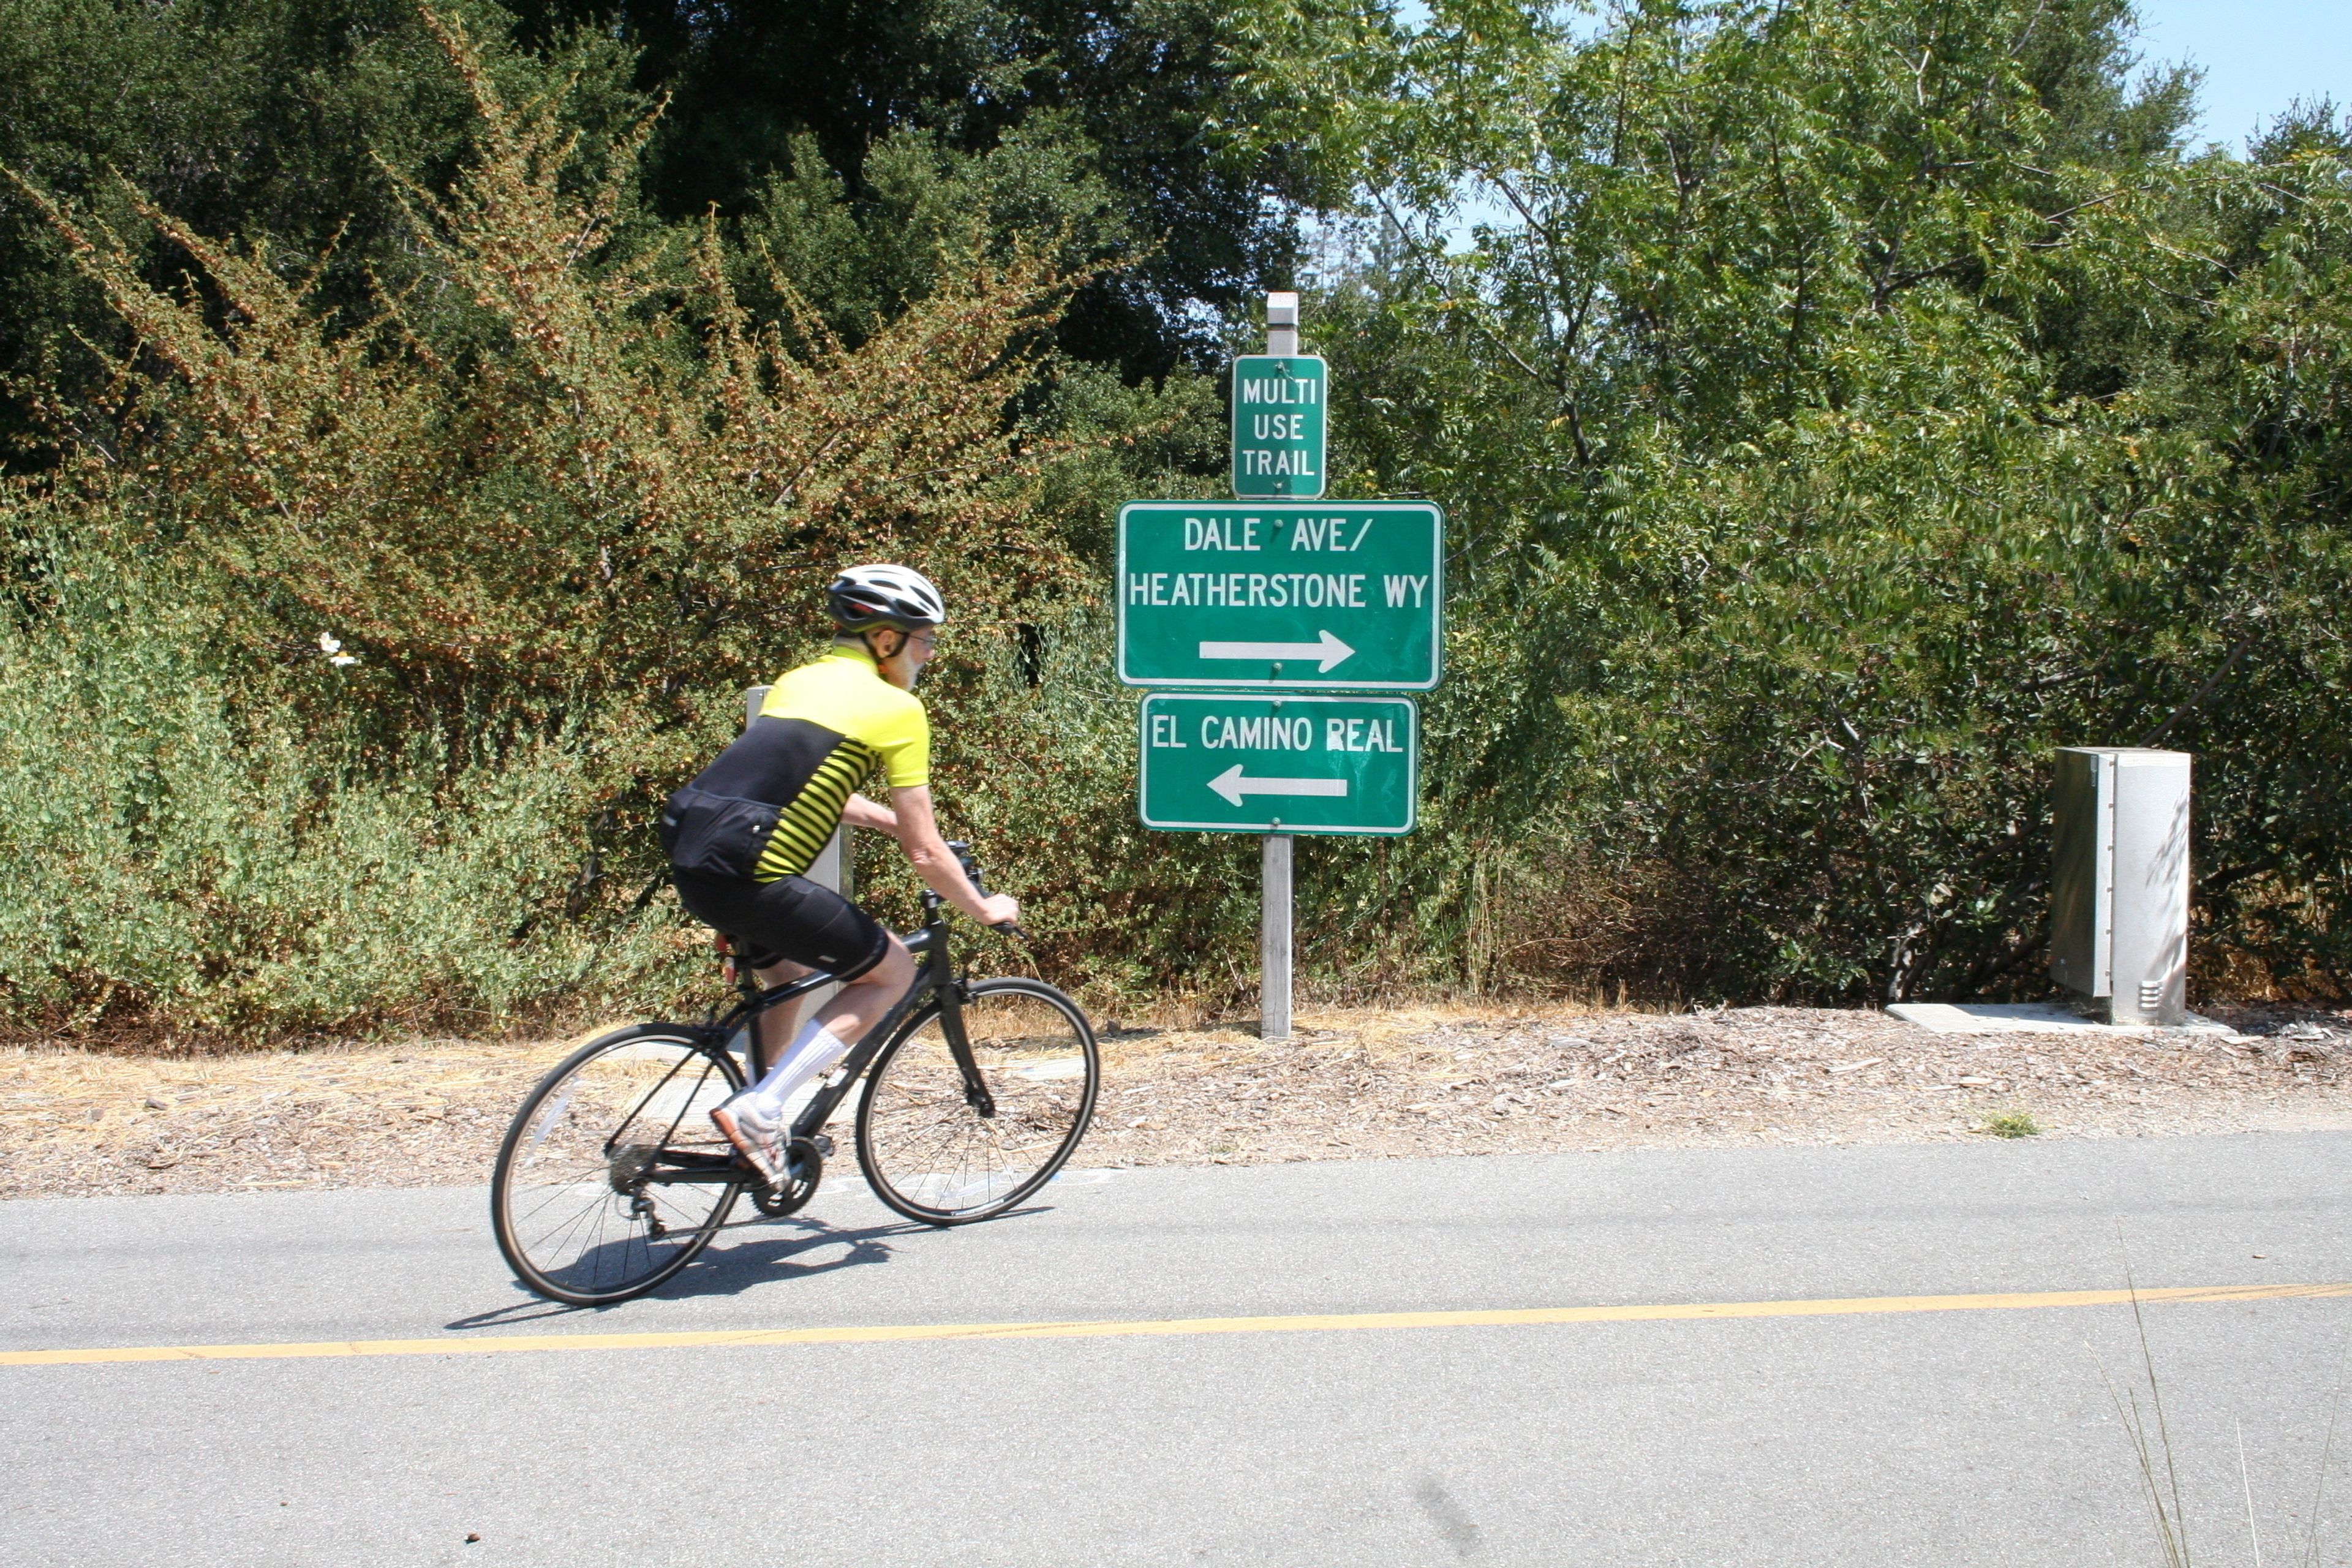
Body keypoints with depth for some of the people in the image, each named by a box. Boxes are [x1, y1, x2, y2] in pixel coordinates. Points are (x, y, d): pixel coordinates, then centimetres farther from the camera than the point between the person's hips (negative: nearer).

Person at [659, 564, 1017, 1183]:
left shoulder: (796, 681, 22)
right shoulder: (897, 708, 0)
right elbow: (924, 853, 0)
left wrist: (892, 820, 45)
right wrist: (984, 909, 15)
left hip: (688, 858, 8)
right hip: (748, 873, -8)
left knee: (785, 973, 33)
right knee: (892, 971, 9)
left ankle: (765, 1127, 34)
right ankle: (760, 1107, -1)